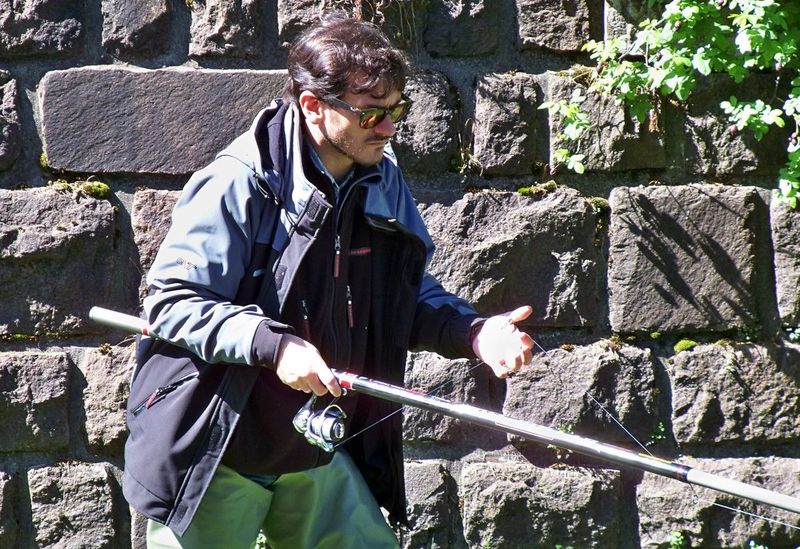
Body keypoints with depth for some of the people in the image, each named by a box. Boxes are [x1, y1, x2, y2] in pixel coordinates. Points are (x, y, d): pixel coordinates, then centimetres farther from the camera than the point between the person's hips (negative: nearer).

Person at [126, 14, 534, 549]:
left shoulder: (384, 181, 3)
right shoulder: (240, 184, -19)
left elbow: (408, 293, 14)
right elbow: (171, 302, -20)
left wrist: (473, 332, -5)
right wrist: (274, 345, -32)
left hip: (318, 455, 7)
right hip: (216, 456, -6)